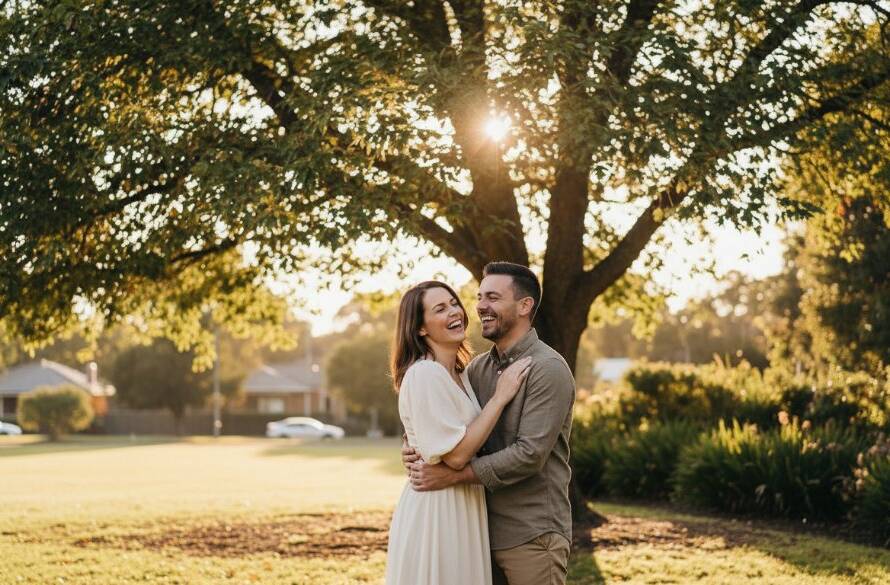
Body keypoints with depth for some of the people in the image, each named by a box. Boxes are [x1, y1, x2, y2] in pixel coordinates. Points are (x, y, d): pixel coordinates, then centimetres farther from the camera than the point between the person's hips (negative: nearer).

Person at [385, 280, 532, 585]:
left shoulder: (459, 374, 12)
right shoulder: (424, 374, -16)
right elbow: (455, 455, -21)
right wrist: (499, 397, -16)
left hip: (463, 512, 9)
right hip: (435, 510, -9)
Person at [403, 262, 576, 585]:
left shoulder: (548, 369, -12)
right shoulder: (478, 367, 10)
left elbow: (530, 454, -20)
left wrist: (452, 475, -20)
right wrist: (414, 446, -9)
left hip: (532, 536, -6)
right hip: (485, 532, 7)